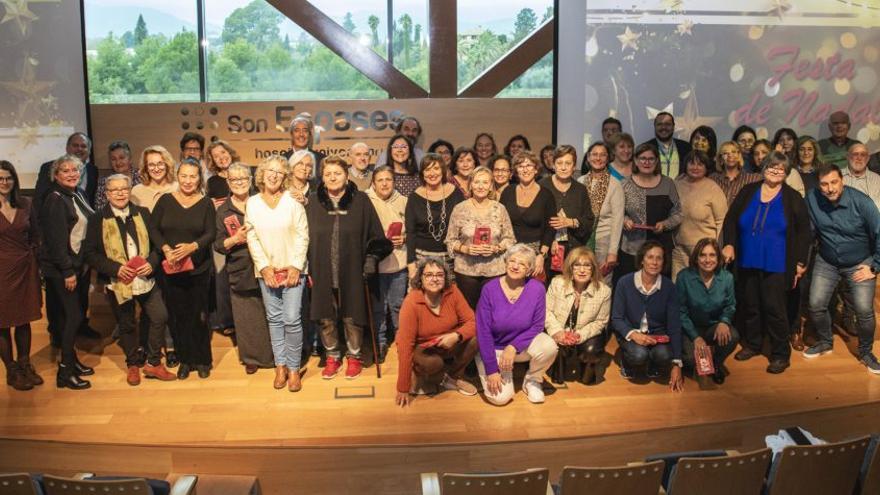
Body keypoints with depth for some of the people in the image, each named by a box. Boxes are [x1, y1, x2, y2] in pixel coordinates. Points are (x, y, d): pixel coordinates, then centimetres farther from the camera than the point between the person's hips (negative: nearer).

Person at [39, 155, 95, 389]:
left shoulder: (77, 195, 10)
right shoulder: (55, 200, -14)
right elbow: (56, 239, -18)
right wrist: (68, 271, -19)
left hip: (80, 264, 8)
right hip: (61, 269, -8)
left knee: (78, 313, 14)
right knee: (72, 316, -5)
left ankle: (72, 359, 27)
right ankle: (65, 372, 5)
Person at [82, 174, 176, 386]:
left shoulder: (143, 213, 5)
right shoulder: (98, 219, -3)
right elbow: (89, 253, -6)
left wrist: (151, 263, -11)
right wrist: (115, 268, -16)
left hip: (146, 279, 2)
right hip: (117, 282, -2)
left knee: (160, 317, -2)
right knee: (126, 325, 10)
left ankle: (153, 363, 15)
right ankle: (132, 365, 30)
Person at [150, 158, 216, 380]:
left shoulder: (206, 203, 0)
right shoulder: (165, 200, 2)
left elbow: (211, 233, -5)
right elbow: (153, 228, 1)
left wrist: (192, 246, -23)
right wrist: (166, 249, -14)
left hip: (199, 268, -1)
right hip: (171, 268, 1)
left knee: (199, 315, 3)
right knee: (176, 315, 5)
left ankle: (202, 360, 18)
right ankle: (184, 359, 19)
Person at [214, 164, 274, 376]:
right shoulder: (223, 211, 5)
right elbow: (218, 245, 3)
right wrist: (235, 239, -14)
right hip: (240, 271, 0)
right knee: (246, 317, 4)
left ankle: (274, 356, 20)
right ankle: (251, 358, 21)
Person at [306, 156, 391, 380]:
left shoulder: (360, 200, -2)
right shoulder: (314, 202, 2)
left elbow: (375, 235, 0)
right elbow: (306, 237, 5)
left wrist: (370, 263, -6)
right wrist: (308, 269, 1)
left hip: (351, 272, -2)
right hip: (323, 273, 2)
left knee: (352, 317, 6)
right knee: (326, 318, 9)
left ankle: (354, 357, 27)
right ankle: (332, 357, 29)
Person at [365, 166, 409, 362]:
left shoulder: (404, 202, 6)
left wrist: (404, 239, -6)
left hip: (399, 263, 2)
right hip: (375, 263, -2)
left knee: (398, 305, 11)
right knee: (378, 306, 7)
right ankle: (380, 342, 21)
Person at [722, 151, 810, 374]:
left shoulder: (792, 198, 0)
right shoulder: (747, 192, 7)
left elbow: (803, 231, 1)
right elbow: (731, 219, 10)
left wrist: (800, 262, -3)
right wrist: (729, 244, -3)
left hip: (776, 265, -3)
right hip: (747, 262, 3)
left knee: (774, 308, -5)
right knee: (749, 305, 12)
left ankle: (780, 354, 7)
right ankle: (751, 344, 29)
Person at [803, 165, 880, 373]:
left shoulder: (861, 201, -22)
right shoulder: (812, 199, -17)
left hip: (859, 264, -2)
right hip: (826, 262, 2)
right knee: (816, 305, -1)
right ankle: (825, 342, 27)